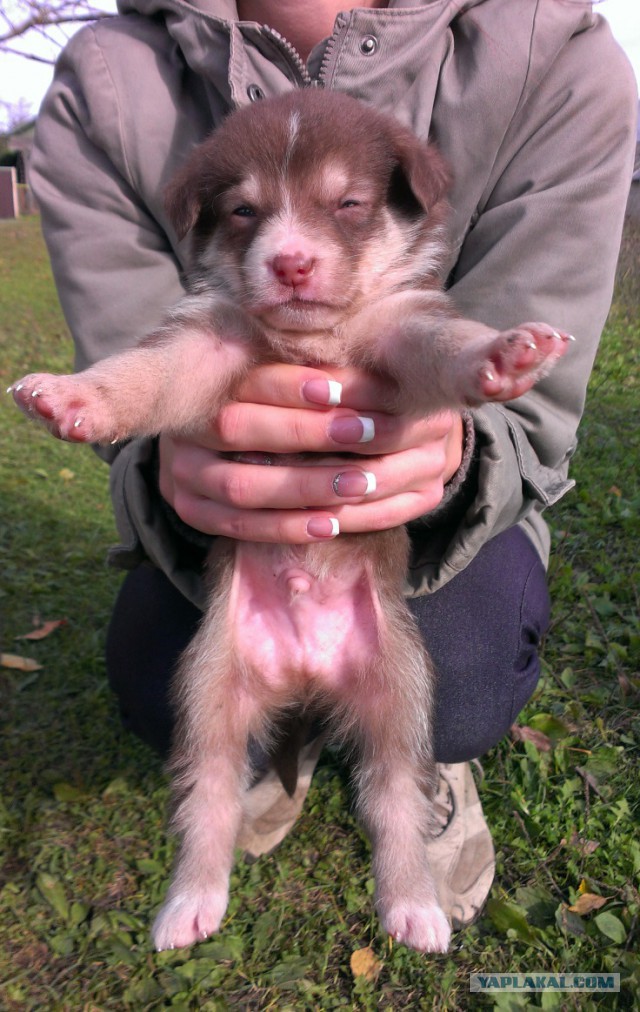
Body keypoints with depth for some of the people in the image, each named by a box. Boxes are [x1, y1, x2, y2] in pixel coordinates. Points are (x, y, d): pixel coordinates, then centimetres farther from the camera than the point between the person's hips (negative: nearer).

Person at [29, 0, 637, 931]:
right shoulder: (100, 93, -19)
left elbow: (527, 413, -20)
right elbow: (135, 413, -19)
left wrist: (449, 459, -45)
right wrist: (174, 465, -45)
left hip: (437, 514, 0)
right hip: (237, 509, 2)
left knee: (459, 675, -30)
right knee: (165, 684, -25)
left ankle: (422, 754, 12)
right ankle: (288, 726, 16)